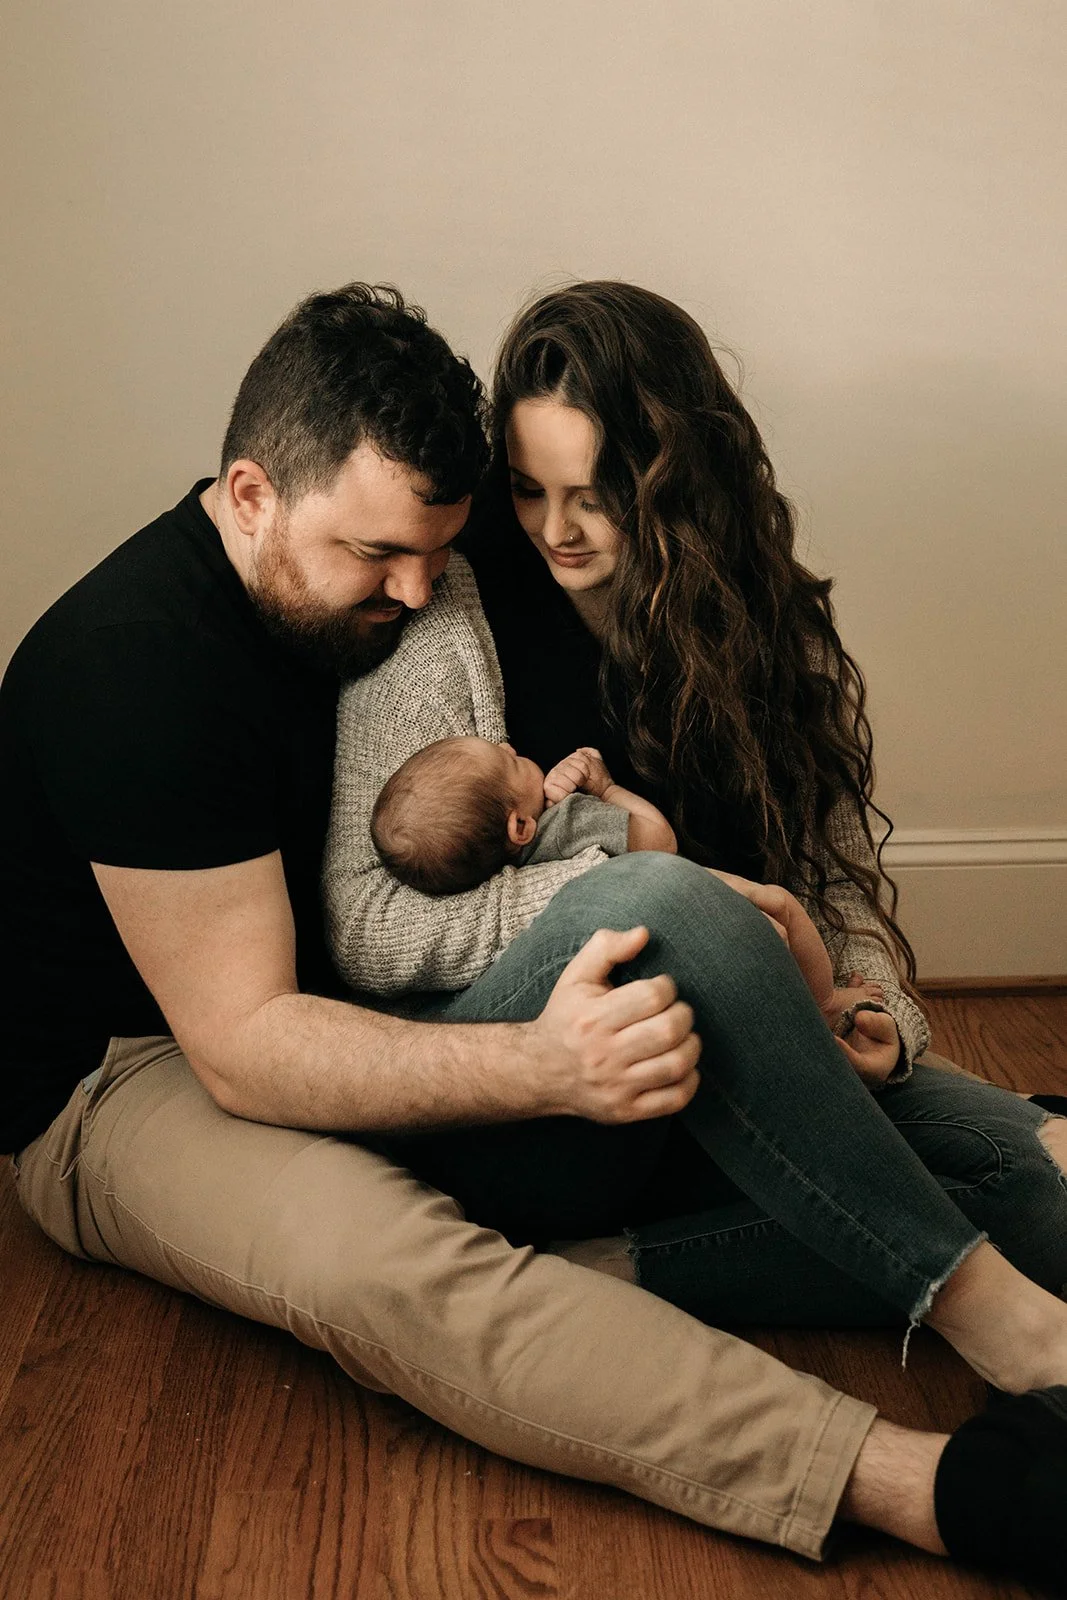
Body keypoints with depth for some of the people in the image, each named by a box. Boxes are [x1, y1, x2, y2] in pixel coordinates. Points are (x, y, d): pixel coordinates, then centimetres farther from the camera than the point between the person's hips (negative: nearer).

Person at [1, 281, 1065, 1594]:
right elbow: (243, 1046, -26)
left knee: (656, 908, -23)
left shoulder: (371, 585, 2)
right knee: (371, 1260, -41)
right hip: (129, 1081, -5)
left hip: (350, 1006, 6)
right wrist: (540, 1068, -39)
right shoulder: (134, 662, -22)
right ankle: (929, 1485, -43)